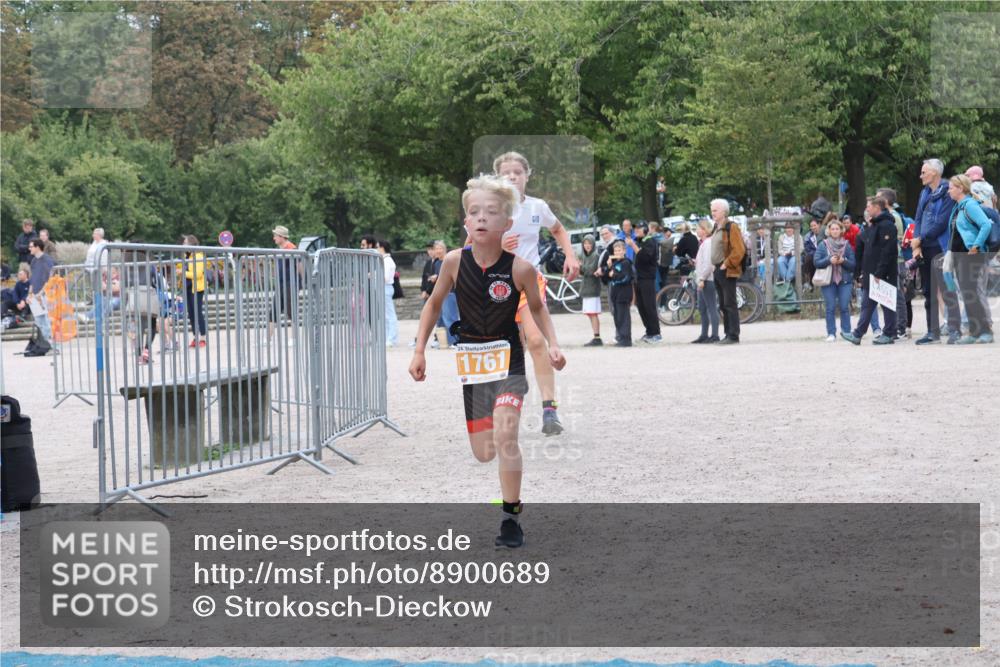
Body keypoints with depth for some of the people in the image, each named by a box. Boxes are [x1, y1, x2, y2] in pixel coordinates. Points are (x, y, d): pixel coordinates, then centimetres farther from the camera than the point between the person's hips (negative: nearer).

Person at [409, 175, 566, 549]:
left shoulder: (520, 269, -15)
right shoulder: (454, 261, -11)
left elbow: (537, 308, 5)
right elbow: (434, 304, 6)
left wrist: (552, 344, -8)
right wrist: (419, 351, 2)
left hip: (508, 362, -2)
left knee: (504, 437, -23)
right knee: (483, 454, 6)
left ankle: (512, 516, -7)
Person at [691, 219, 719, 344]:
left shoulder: (708, 242, -13)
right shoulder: (703, 243, 17)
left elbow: (708, 263, -20)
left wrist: (702, 278, -21)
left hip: (707, 280, -11)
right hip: (702, 280, 11)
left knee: (711, 308, -9)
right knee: (702, 309, 13)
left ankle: (715, 335, -9)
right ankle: (704, 335, 18)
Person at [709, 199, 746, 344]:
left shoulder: (731, 227, -10)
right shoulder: (716, 228, 16)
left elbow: (739, 250, -18)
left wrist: (726, 264, -18)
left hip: (727, 271, -9)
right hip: (717, 271, 9)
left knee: (730, 304, -9)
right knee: (723, 305, 11)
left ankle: (733, 336, -8)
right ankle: (728, 334, 16)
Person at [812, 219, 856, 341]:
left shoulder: (846, 245, 6)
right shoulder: (822, 245, 4)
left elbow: (853, 264, 3)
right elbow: (816, 261, -3)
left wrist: (844, 261, -15)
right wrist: (829, 260, -17)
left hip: (845, 280, 0)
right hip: (828, 281, 0)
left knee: (844, 307, -5)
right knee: (830, 308, -2)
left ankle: (846, 332, 1)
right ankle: (831, 334, 2)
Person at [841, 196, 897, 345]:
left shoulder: (886, 226, -14)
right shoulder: (873, 226, 18)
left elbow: (887, 251, -22)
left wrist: (880, 273, -24)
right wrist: (862, 270, 16)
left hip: (883, 274, -10)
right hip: (870, 274, 10)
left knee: (887, 304, -1)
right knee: (866, 305, 7)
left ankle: (888, 334, 6)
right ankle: (857, 335, 7)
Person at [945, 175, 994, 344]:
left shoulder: (970, 205, -13)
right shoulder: (958, 207, 16)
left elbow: (986, 224, -23)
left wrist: (976, 246, -22)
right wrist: (952, 250, 15)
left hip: (971, 255, -10)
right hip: (959, 254, 10)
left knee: (971, 293, -11)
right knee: (966, 294, 9)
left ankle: (986, 331, -7)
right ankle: (974, 331, 13)